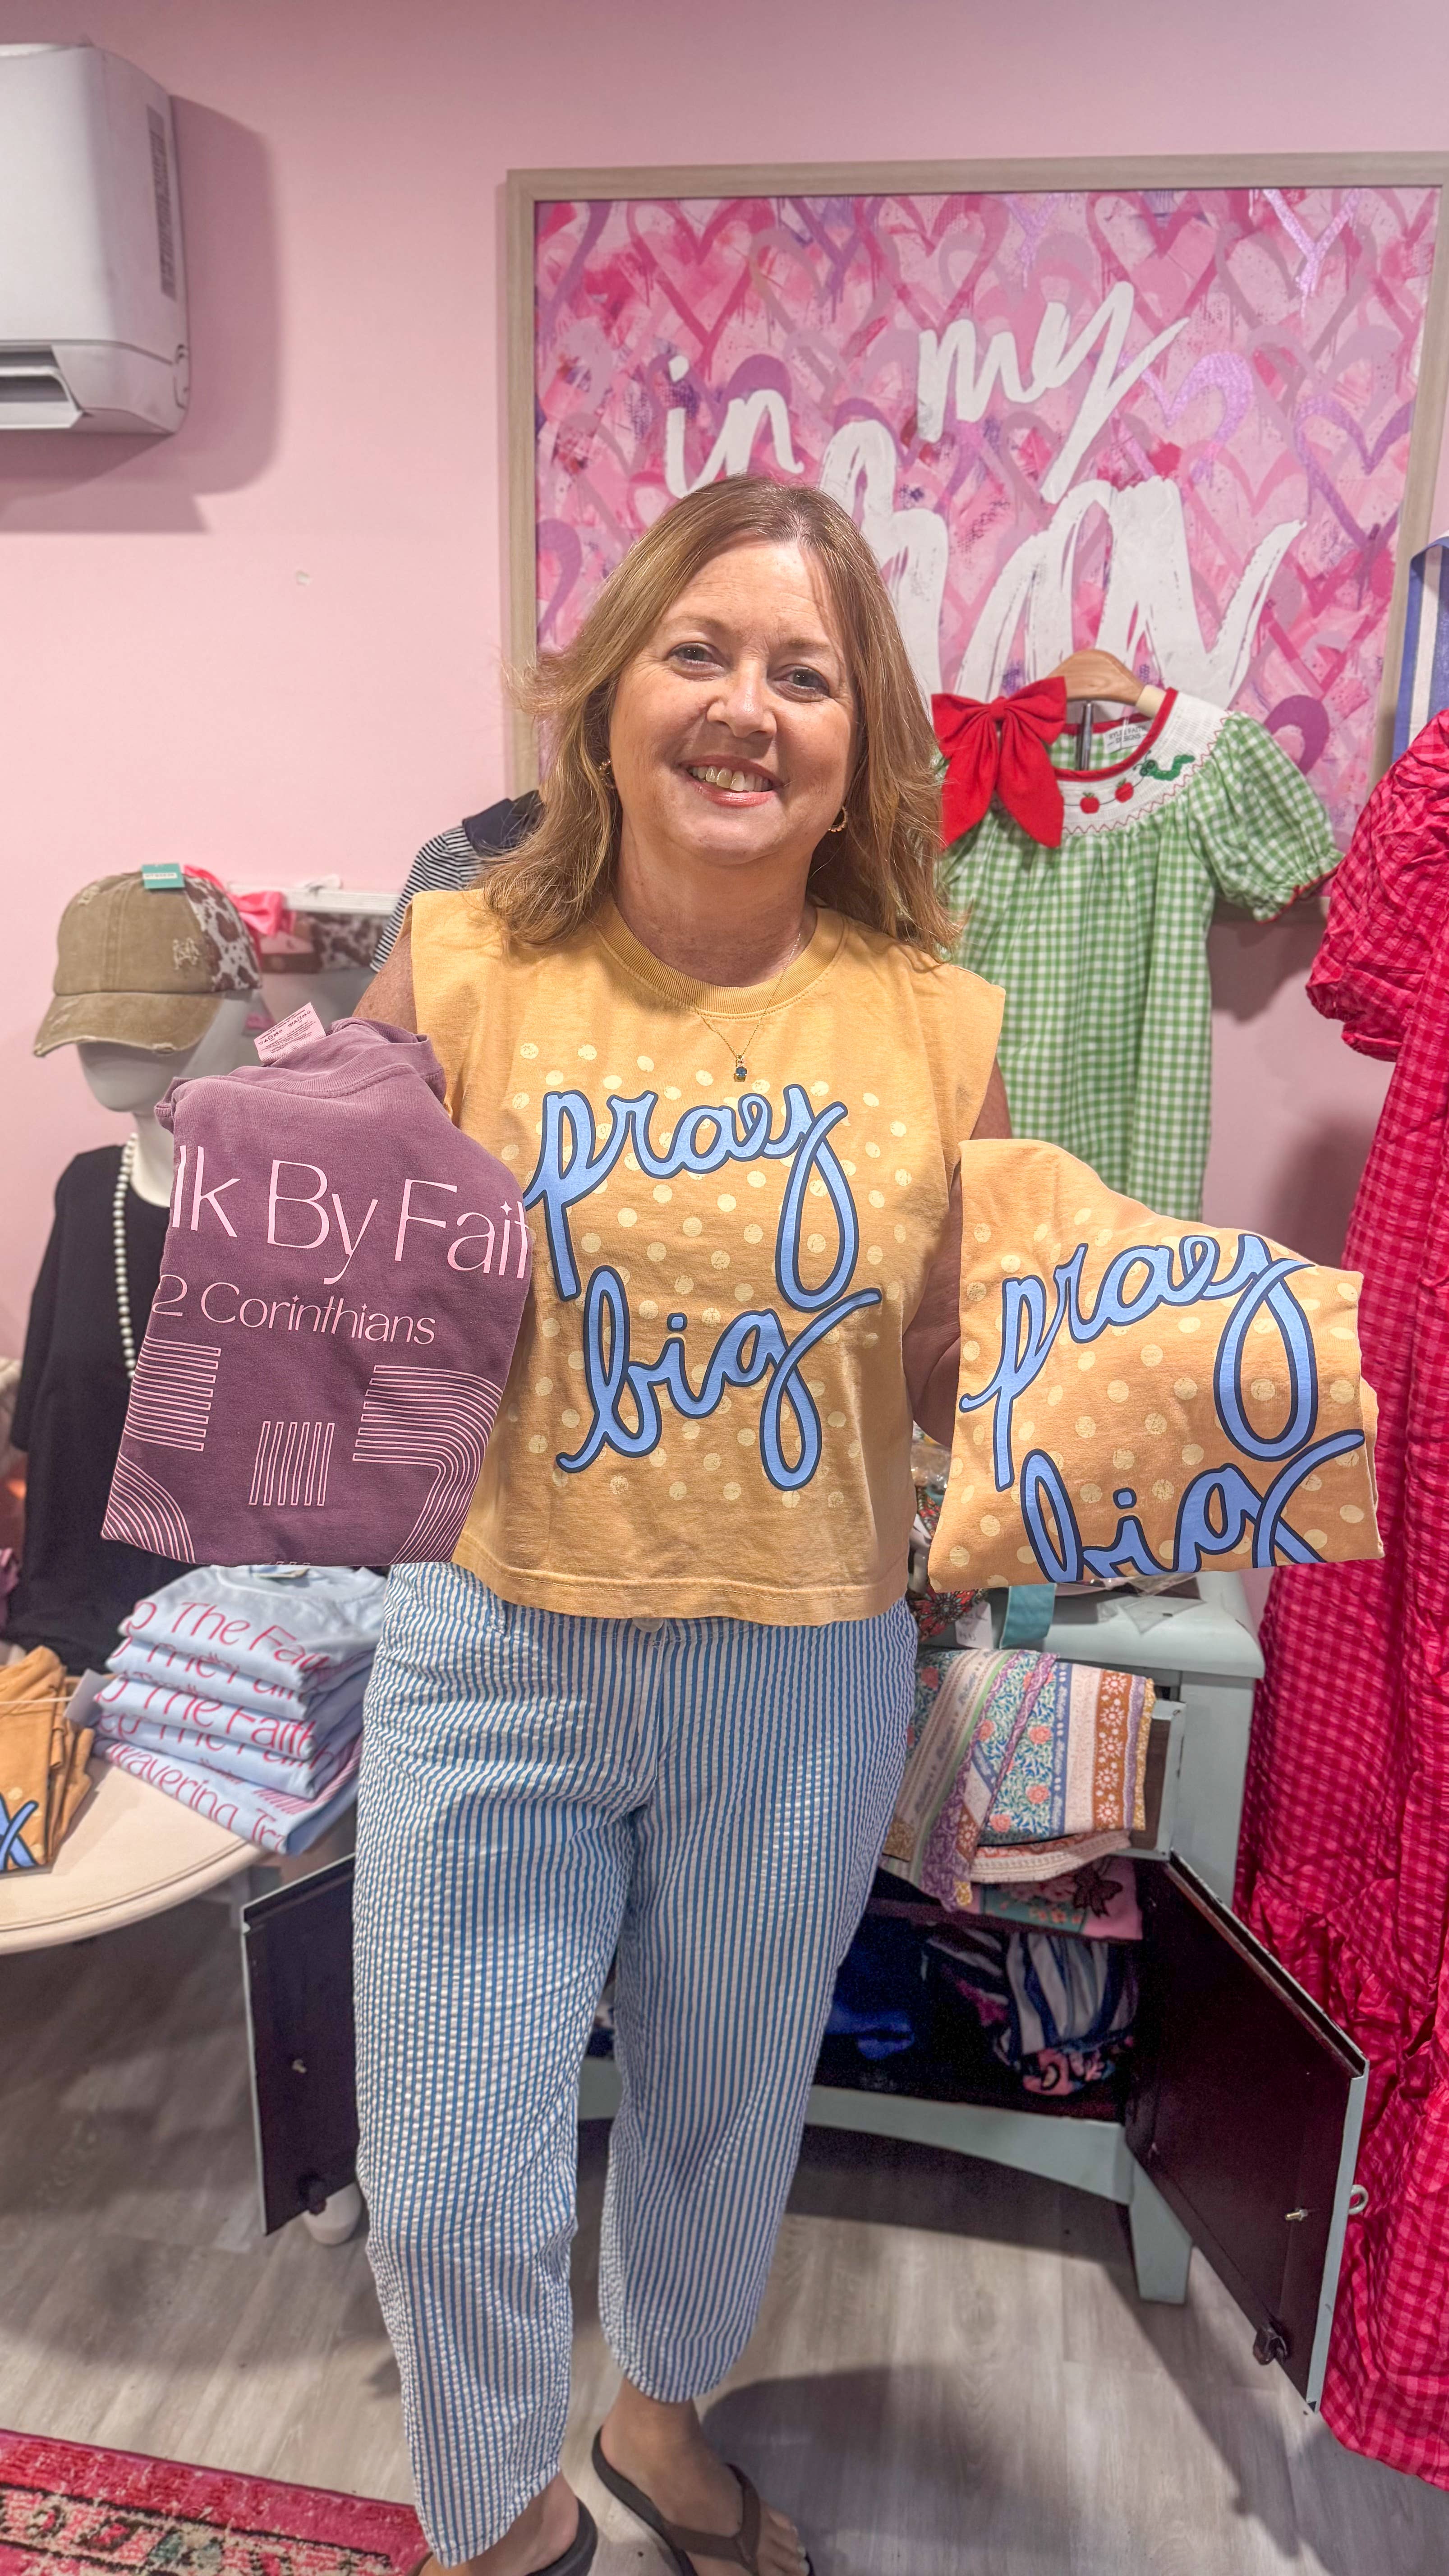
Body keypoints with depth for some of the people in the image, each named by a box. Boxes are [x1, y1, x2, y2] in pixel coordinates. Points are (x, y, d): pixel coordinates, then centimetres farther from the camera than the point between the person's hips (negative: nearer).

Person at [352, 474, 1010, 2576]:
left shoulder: (931, 1023, -5)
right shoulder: (463, 973, -8)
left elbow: (964, 1382, 3)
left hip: (805, 1677, 2)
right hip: (498, 1652, -1)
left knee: (728, 2122, 24)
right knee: (448, 2185, 11)